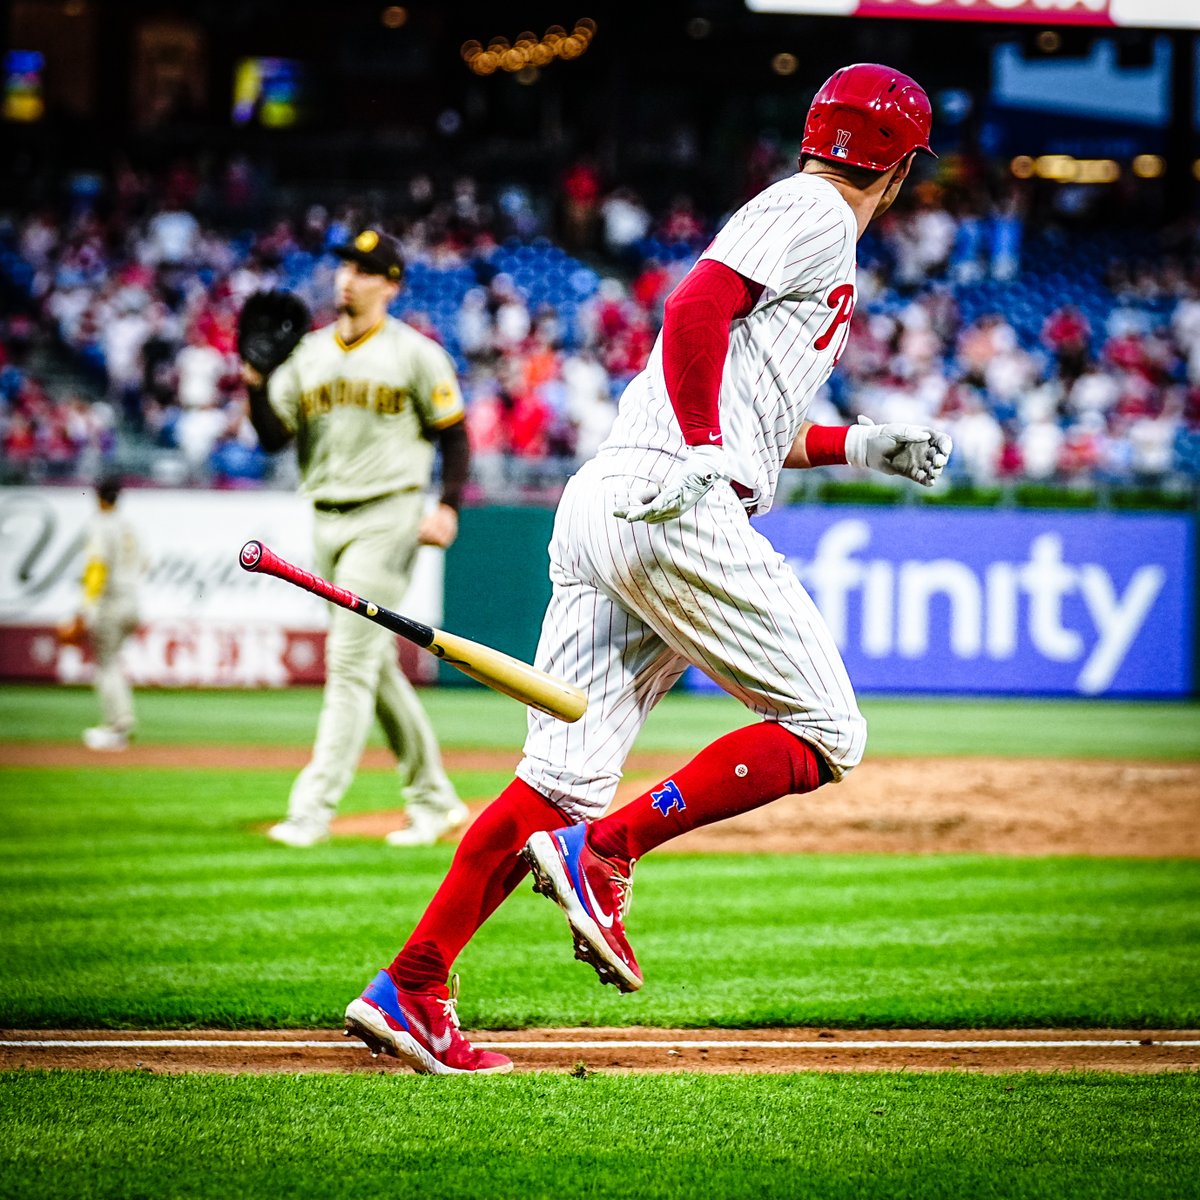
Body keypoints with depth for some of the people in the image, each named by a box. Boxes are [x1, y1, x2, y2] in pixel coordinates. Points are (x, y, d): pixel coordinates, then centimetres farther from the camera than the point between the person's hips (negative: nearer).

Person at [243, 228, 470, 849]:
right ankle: (434, 800, 21)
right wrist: (257, 384, -12)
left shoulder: (415, 354, -5)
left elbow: (453, 432, -2)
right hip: (327, 520, 7)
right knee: (376, 665, 11)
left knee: (350, 663, -11)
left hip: (387, 518, -7)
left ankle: (312, 808, -13)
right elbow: (274, 436, 5)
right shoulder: (308, 353, 10)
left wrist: (448, 505, -14)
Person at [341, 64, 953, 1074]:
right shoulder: (813, 213, 1)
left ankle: (410, 988, -4)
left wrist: (855, 445, 31)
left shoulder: (797, 218, 30)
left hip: (598, 509, 9)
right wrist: (700, 450, -21)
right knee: (826, 735, -2)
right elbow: (696, 305, -15)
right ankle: (603, 851, -13)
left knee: (566, 780, 3)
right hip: (672, 507, -9)